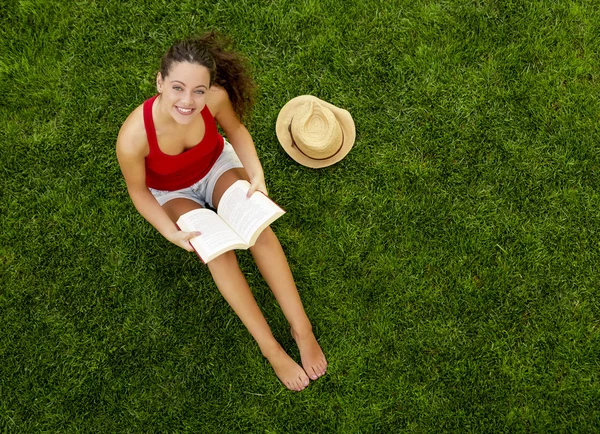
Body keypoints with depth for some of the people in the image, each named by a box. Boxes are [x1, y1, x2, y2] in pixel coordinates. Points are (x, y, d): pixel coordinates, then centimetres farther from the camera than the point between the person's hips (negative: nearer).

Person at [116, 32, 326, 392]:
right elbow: (138, 191, -19)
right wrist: (172, 233, -31)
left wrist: (257, 175, -22)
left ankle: (302, 329, -16)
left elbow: (236, 129, -8)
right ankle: (270, 348, -16)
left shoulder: (216, 97, -32)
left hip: (216, 165, 2)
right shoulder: (133, 138, -39)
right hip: (170, 192, -2)